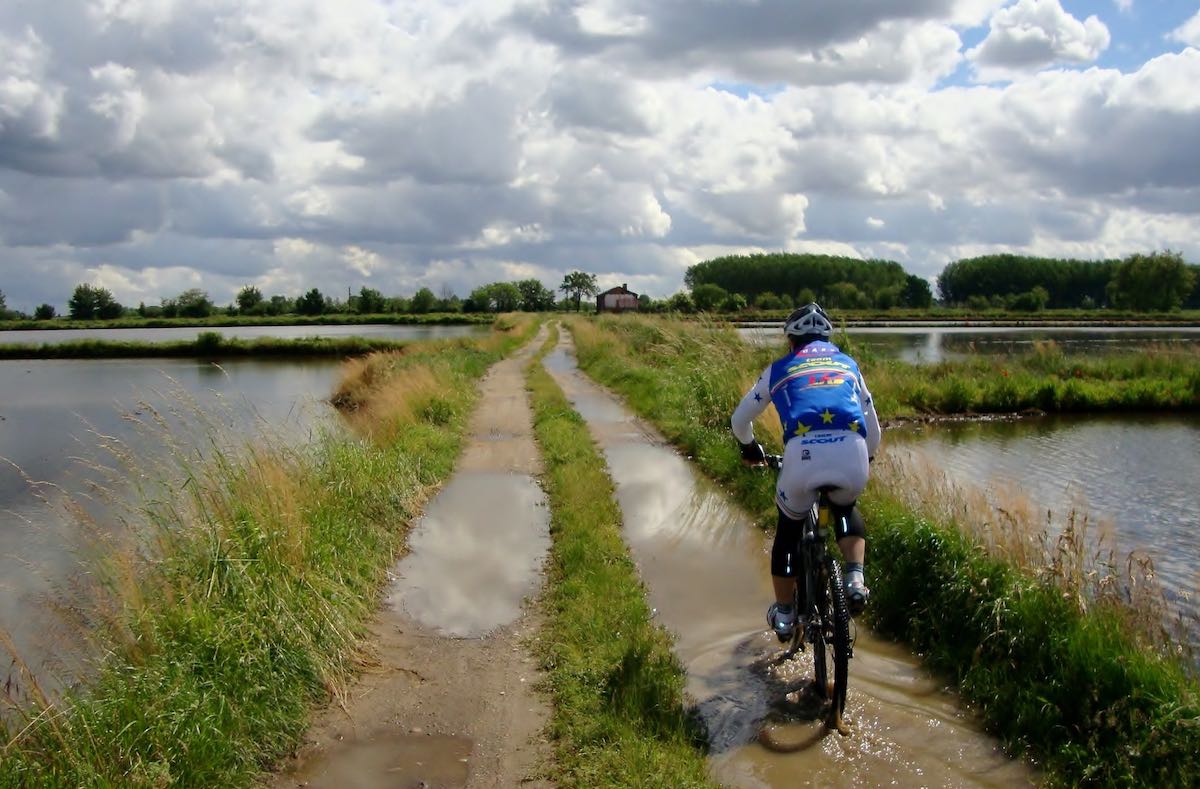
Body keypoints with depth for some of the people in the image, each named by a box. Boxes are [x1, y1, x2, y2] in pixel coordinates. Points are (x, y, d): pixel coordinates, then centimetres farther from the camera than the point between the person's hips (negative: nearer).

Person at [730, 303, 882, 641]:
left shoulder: (779, 369, 25)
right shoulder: (848, 365, 29)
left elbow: (740, 420, 34)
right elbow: (874, 428, 35)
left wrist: (750, 448, 55)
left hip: (802, 455, -1)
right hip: (853, 456, 2)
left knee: (789, 529, 25)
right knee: (846, 510, 35)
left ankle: (783, 613, 33)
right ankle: (855, 580, 14)